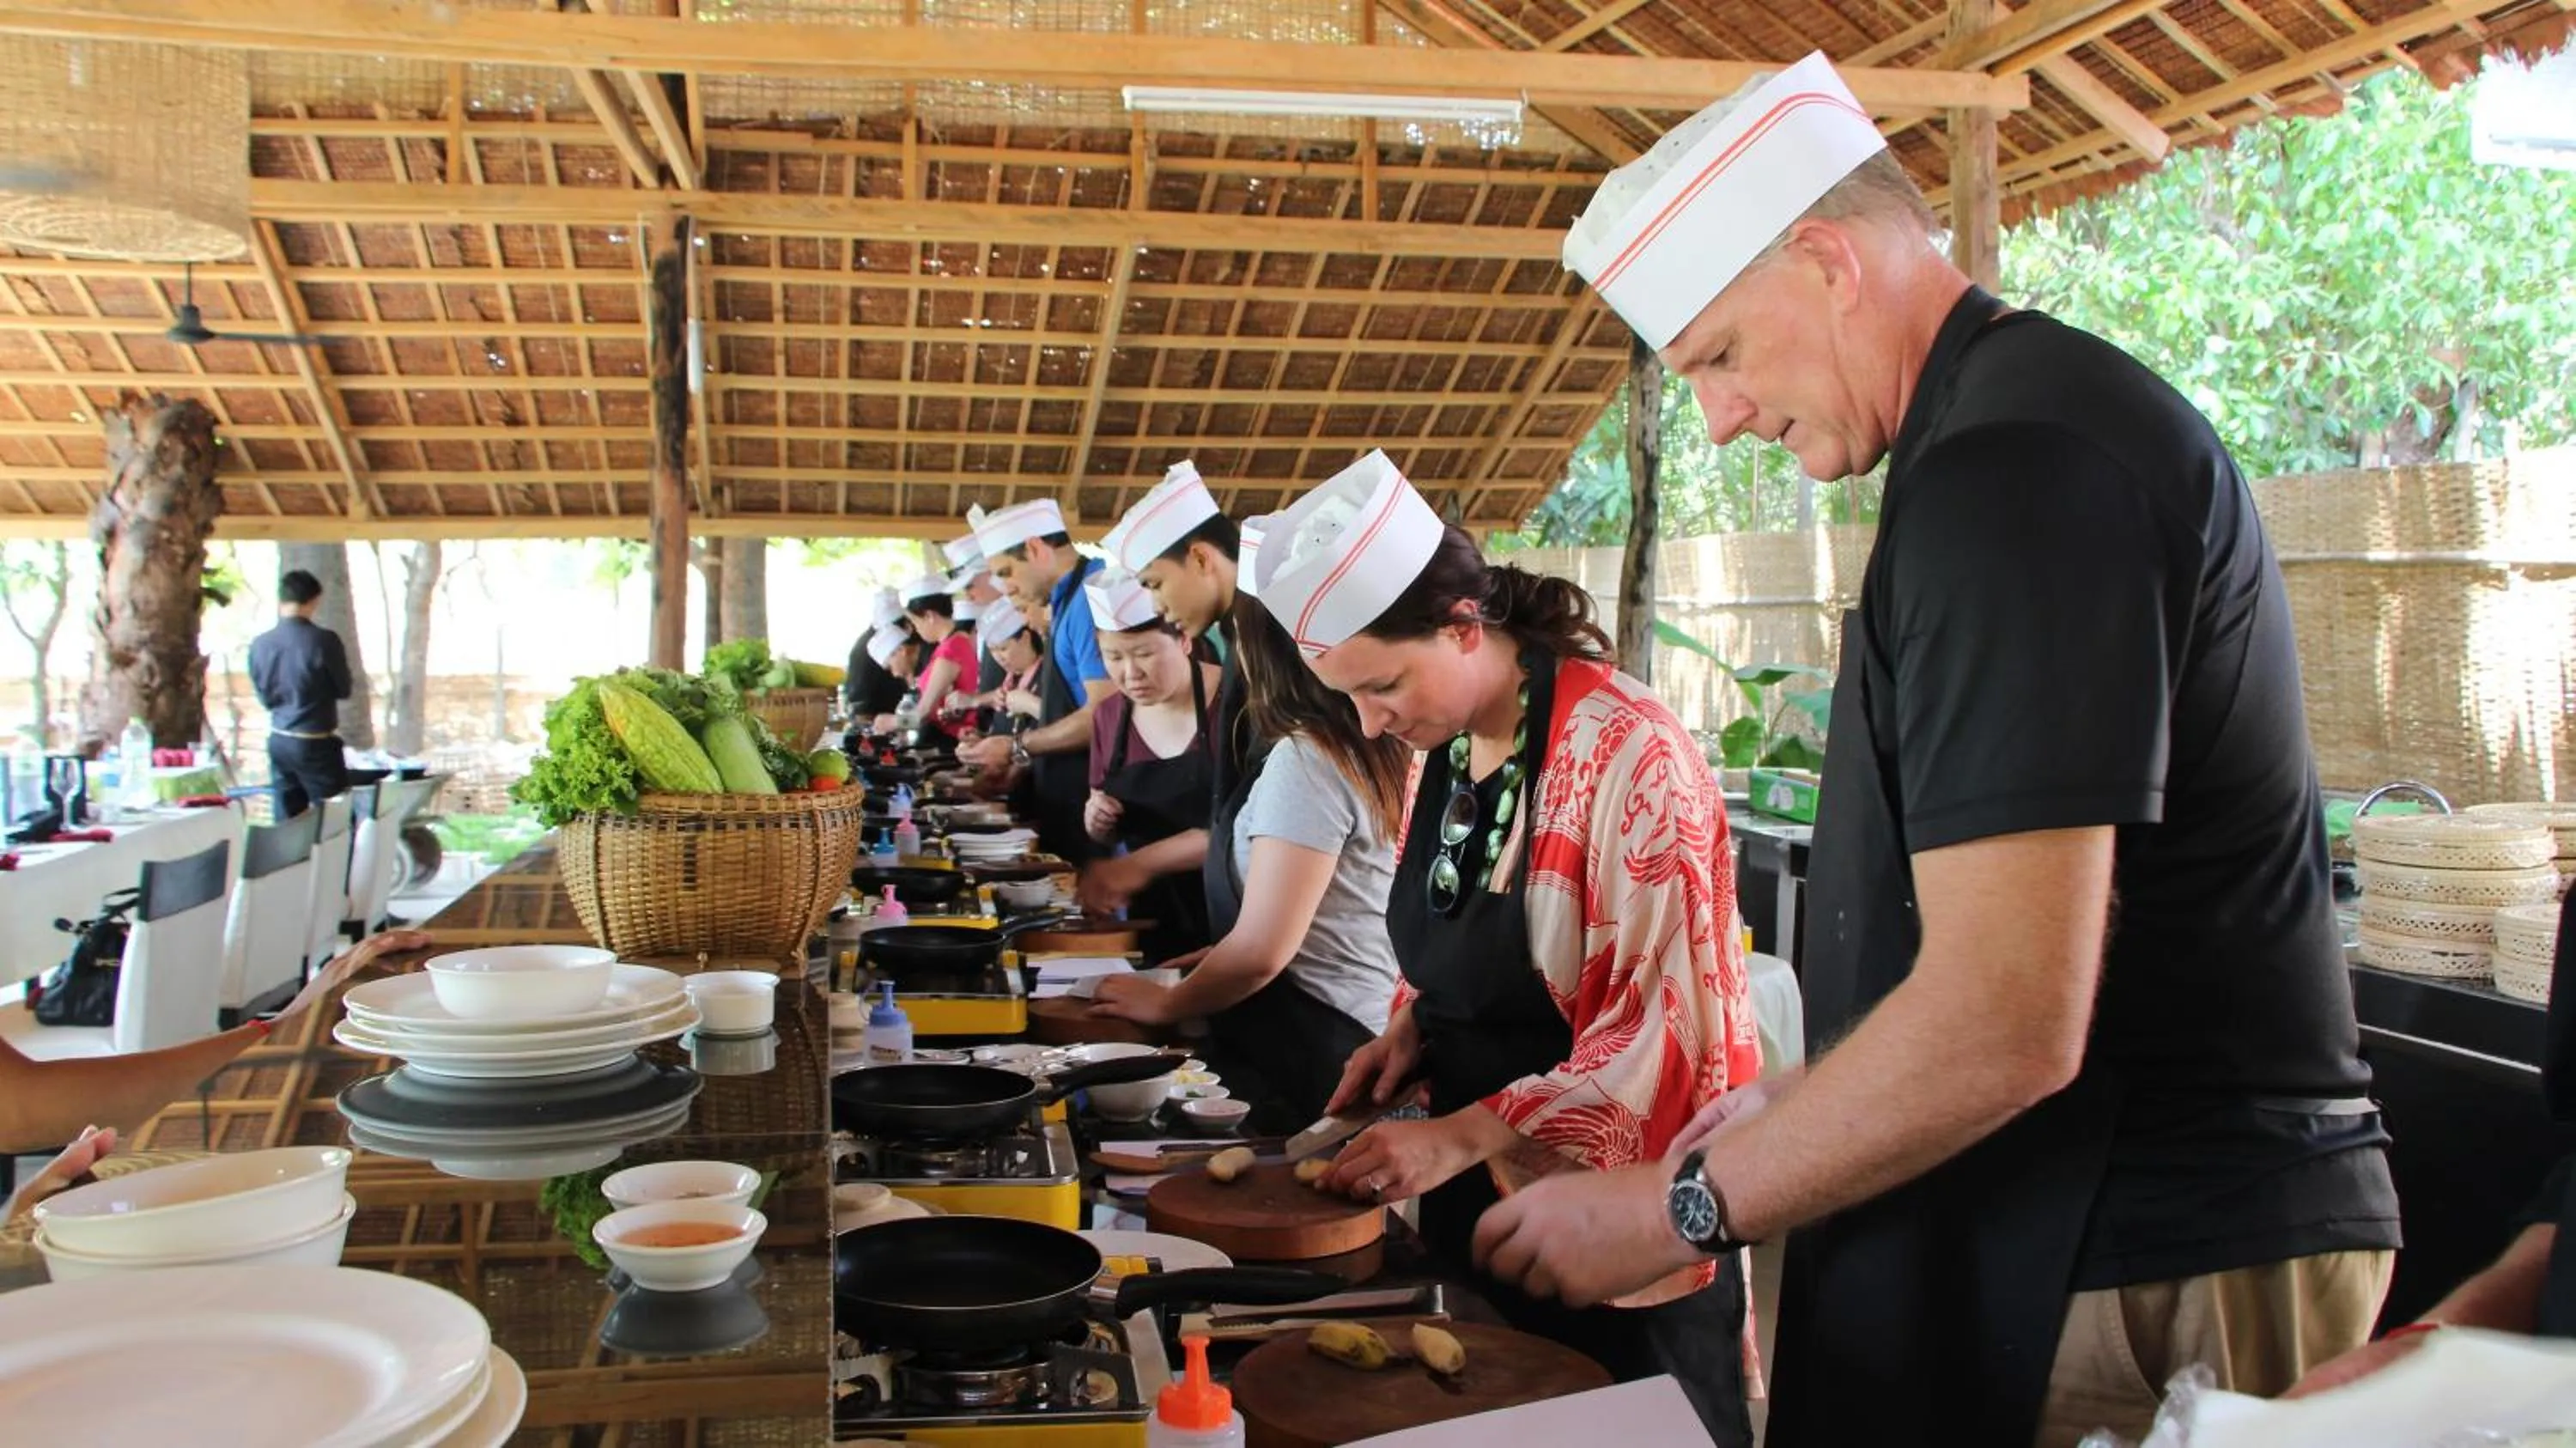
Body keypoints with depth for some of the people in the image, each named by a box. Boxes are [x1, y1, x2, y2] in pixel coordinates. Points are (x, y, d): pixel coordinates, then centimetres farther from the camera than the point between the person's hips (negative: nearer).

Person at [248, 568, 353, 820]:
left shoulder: (259, 644, -2)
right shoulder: (325, 641, -16)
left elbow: (264, 697, 8)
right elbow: (344, 690, -3)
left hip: (279, 741, 5)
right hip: (316, 743, -5)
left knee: (287, 821, 11)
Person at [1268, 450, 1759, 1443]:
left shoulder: (1626, 754, -22)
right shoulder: (1444, 747, 3)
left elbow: (1665, 1027, -23)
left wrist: (1460, 1135, -23)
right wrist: (1411, 1029, -2)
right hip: (1475, 1200, 7)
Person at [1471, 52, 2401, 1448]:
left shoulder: (2010, 467, -20)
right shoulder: (2047, 409, 12)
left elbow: (2004, 1020, -27)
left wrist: (1679, 1209, -14)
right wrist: (1791, 1114, 15)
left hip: (2146, 1279, -9)